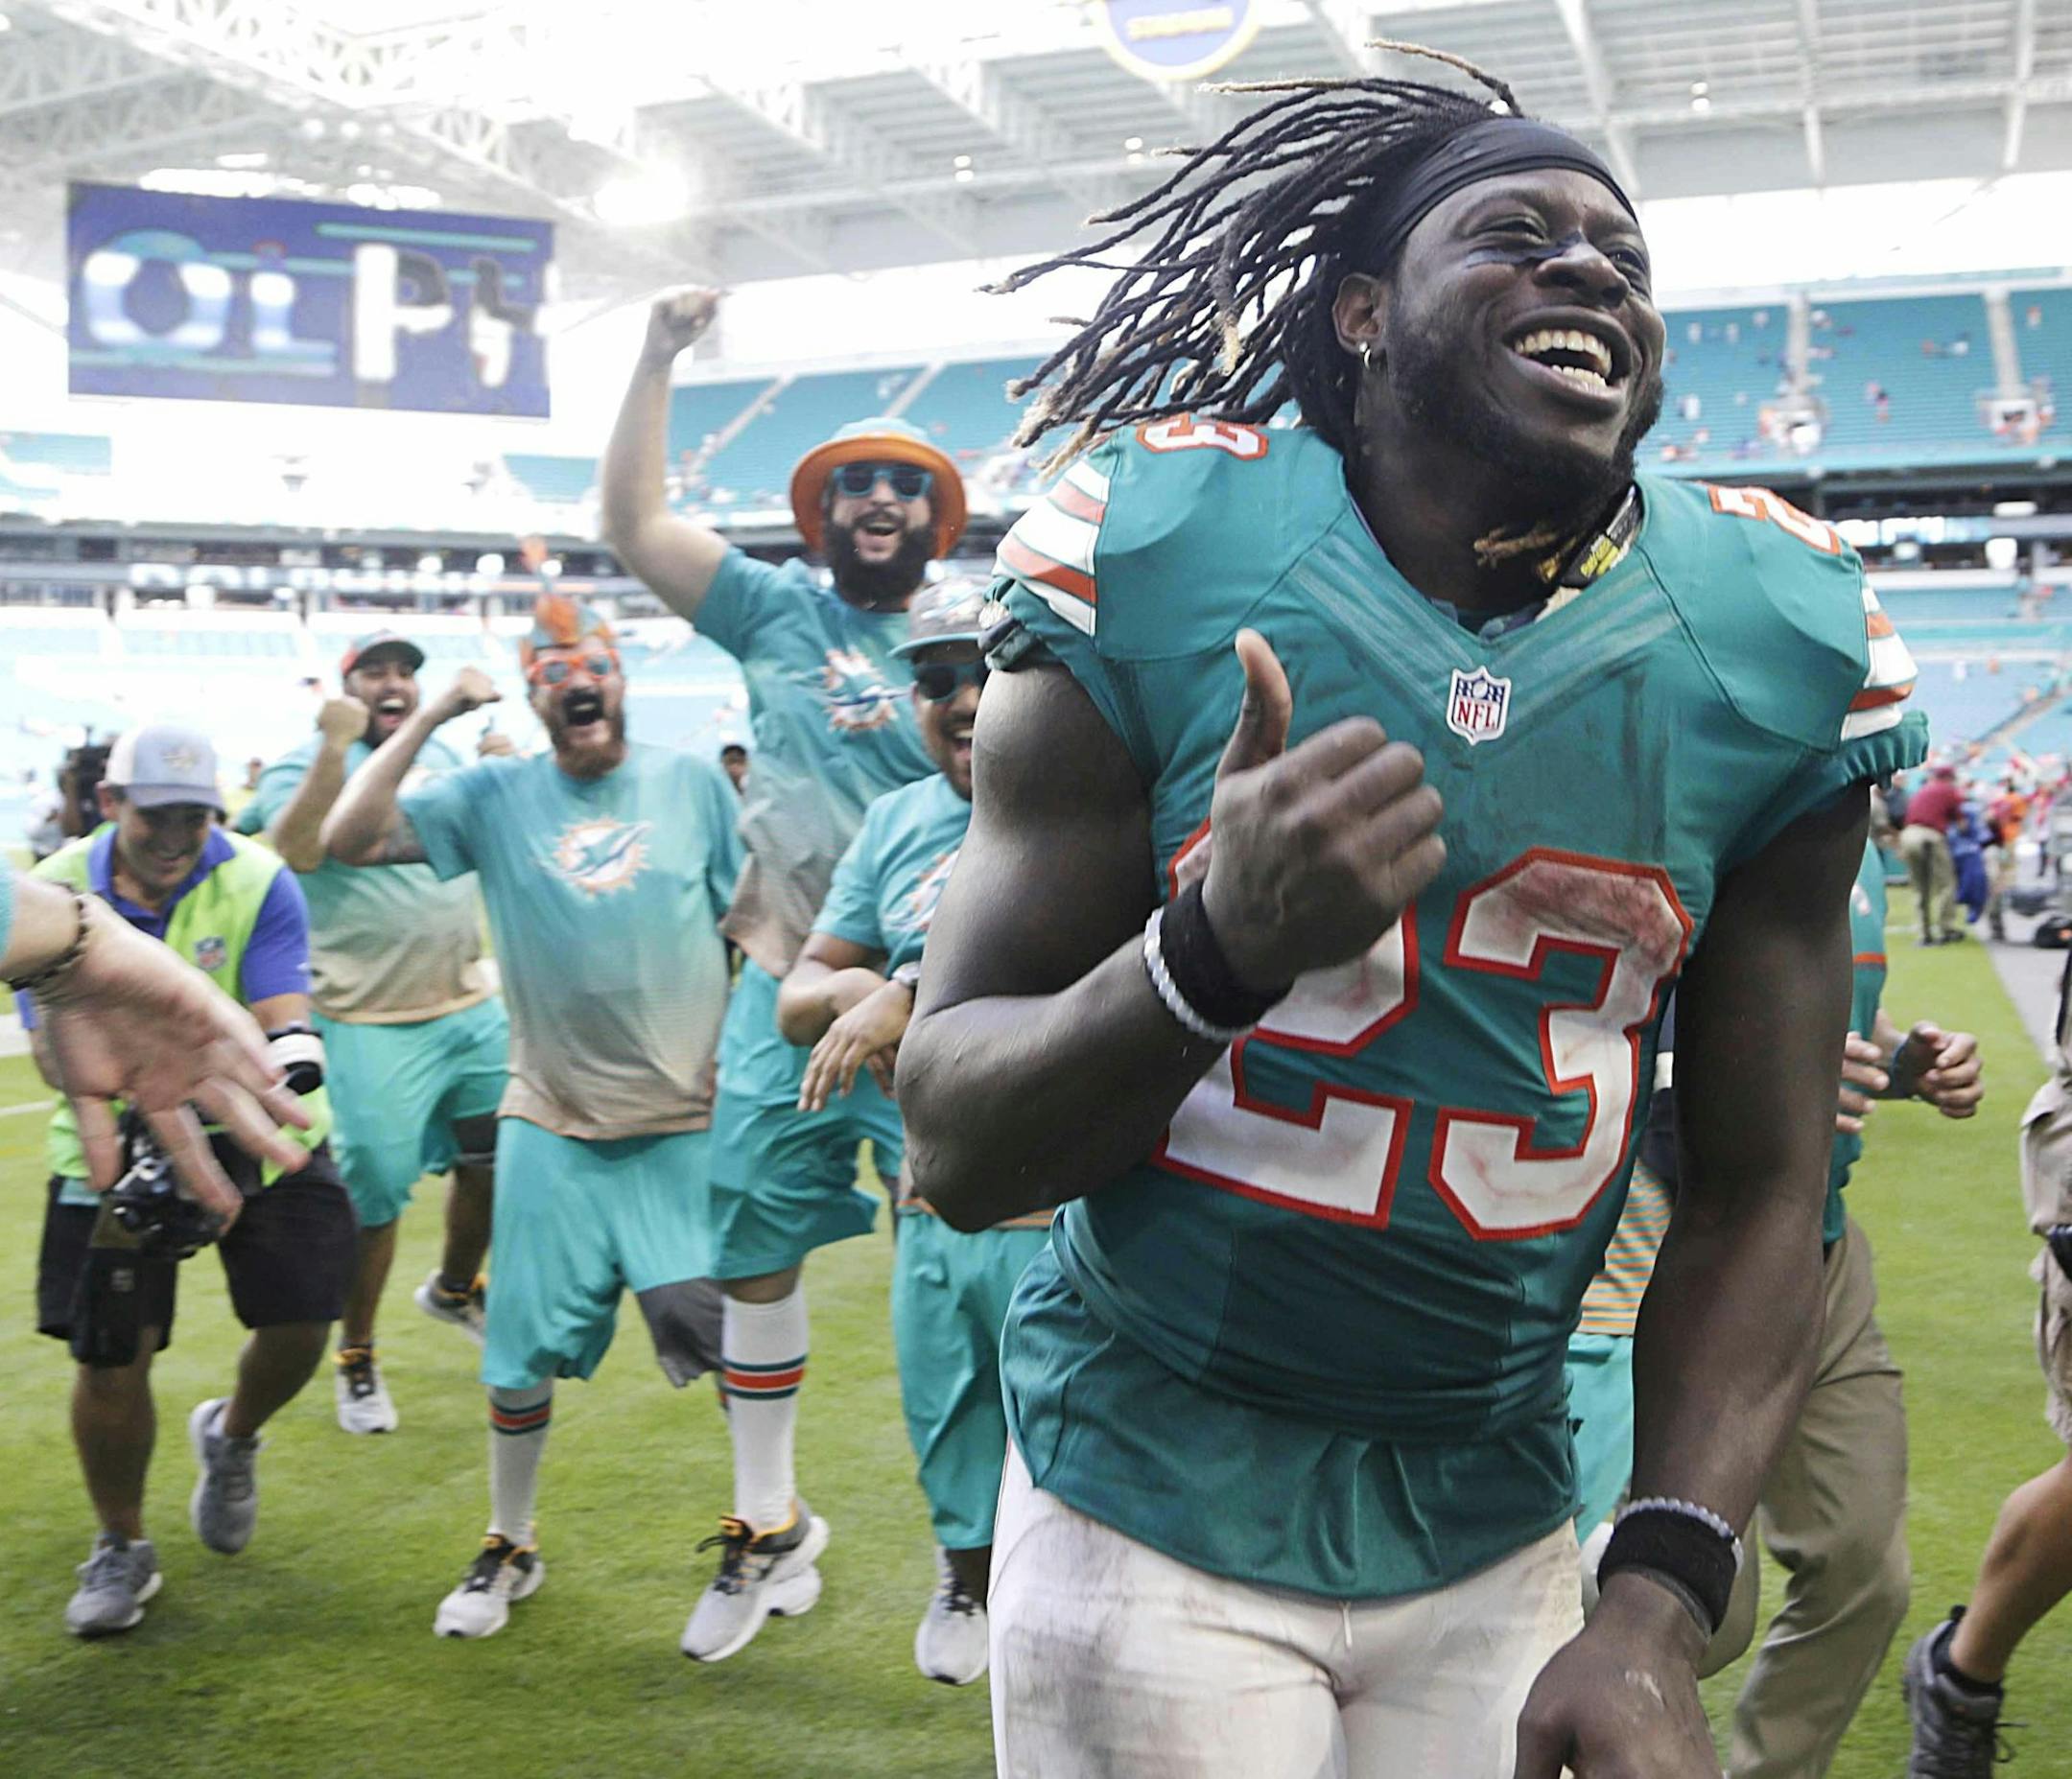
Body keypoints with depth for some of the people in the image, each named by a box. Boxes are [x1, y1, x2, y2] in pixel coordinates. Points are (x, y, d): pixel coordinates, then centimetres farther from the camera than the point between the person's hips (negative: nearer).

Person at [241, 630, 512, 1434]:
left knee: (495, 1163, 13)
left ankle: (454, 1289, 40)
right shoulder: (305, 764, -6)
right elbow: (300, 850, -25)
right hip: (372, 1027, -6)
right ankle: (356, 1359, 17)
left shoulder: (442, 757, 13)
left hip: (474, 1008, 6)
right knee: (373, 1193, -3)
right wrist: (336, 745, -27)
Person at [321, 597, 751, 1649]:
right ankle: (510, 1549, 30)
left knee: (743, 1331, 0)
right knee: (523, 1353, 8)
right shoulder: (494, 798, 1)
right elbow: (347, 840, -8)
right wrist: (429, 716, -9)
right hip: (550, 1126, 1)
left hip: (690, 1122, -1)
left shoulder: (695, 785, 2)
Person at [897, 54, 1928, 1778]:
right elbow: (955, 1144, -12)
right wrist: (1214, 947, -30)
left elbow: (1756, 1193, 0)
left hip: (1495, 1533, 3)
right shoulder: (1160, 561, -13)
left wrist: (1658, 1603, -10)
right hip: (1152, 1509, -2)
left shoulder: (1770, 646, -5)